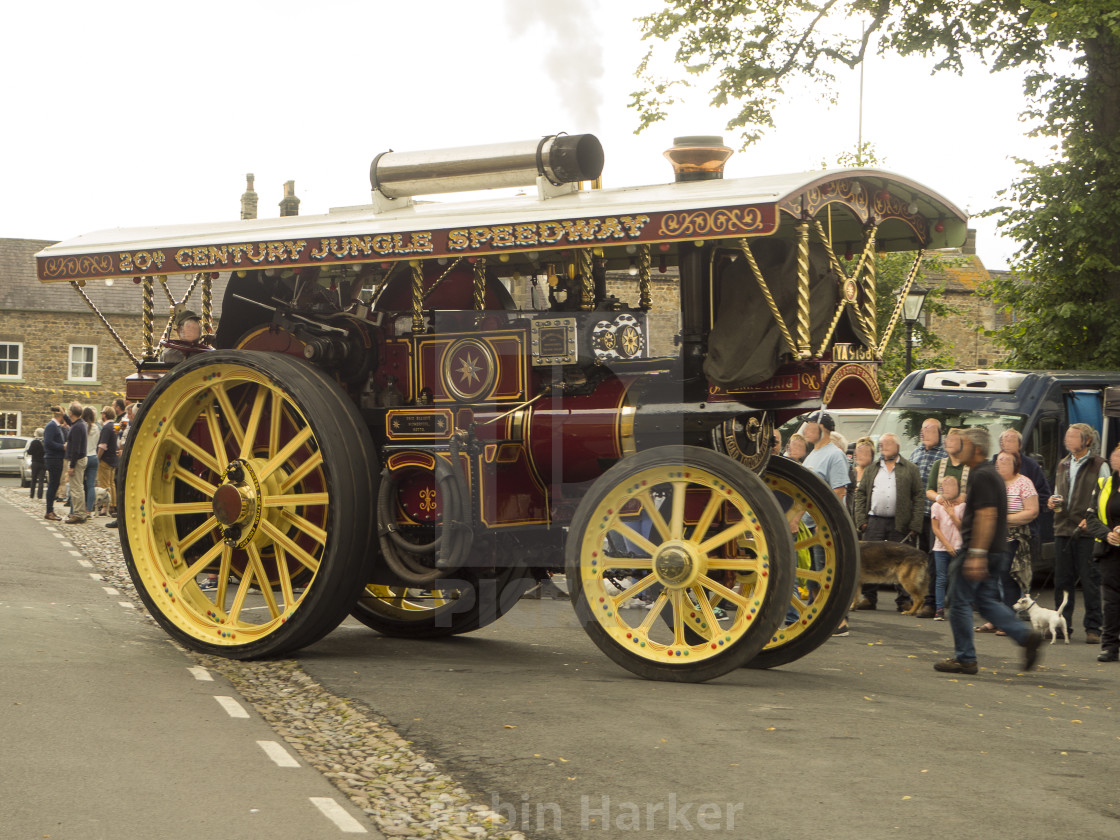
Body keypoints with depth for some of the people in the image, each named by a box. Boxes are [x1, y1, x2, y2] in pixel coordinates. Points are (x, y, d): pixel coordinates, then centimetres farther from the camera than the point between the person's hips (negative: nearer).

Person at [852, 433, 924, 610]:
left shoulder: (910, 470, 7)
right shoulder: (871, 470, 17)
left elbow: (919, 497, 2)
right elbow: (860, 495, 13)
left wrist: (915, 525, -6)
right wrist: (861, 520, -1)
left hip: (900, 523, -2)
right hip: (874, 521, 2)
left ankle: (904, 600, 7)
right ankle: (868, 597, 8)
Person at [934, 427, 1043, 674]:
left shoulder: (982, 477, -16)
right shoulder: (991, 473, 17)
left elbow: (987, 516, -24)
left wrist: (976, 554, -27)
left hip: (978, 550, -10)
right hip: (994, 552, 10)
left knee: (959, 602, -1)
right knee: (985, 600, 14)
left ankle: (964, 659, 3)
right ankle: (1026, 636, 3)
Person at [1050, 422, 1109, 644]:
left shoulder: (1099, 465, -1)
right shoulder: (1063, 465, 18)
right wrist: (1053, 502, 6)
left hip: (1087, 532, -6)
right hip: (1063, 530, 6)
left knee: (1090, 581, -5)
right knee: (1062, 580, 6)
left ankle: (1093, 628, 0)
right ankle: (1062, 624, 15)